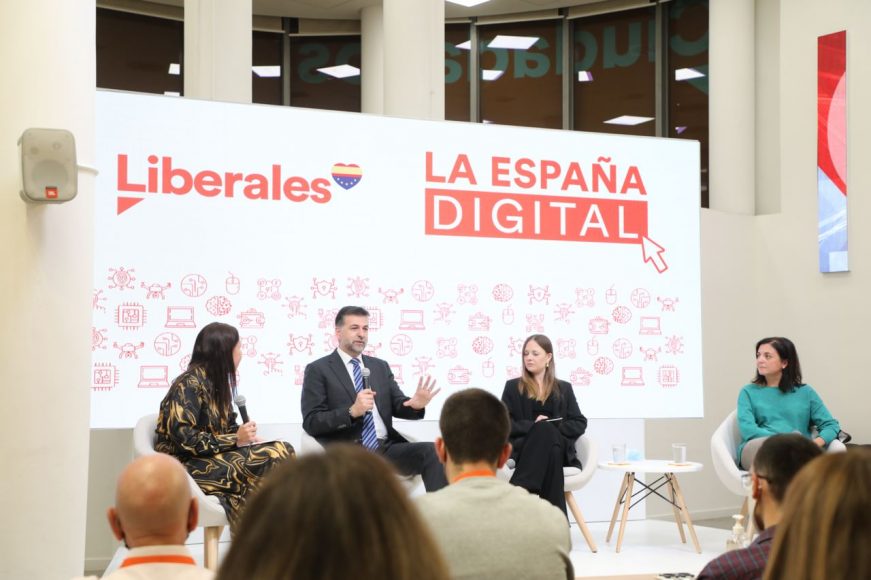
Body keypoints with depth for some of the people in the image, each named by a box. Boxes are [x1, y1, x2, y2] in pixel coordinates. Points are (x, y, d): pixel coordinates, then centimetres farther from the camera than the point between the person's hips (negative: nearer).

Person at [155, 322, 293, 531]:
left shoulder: (216, 382, 14)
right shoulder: (190, 383, -12)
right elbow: (184, 438, -20)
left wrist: (247, 437, -4)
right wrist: (235, 439, -18)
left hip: (211, 458, 8)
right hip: (188, 466, -8)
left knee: (283, 450, -14)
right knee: (275, 456, -23)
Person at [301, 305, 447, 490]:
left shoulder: (381, 366, 21)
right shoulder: (318, 370, 5)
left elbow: (398, 406, 16)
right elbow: (311, 422, -4)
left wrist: (416, 404, -9)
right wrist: (352, 412, -19)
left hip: (386, 449, 5)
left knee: (432, 452, -24)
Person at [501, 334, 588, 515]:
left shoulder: (564, 388, 20)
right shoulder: (513, 387, 16)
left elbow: (580, 424, 11)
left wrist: (551, 429, -9)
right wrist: (533, 426, -13)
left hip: (560, 450, 1)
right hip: (523, 449, -1)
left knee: (547, 432, -37)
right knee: (544, 429, -37)